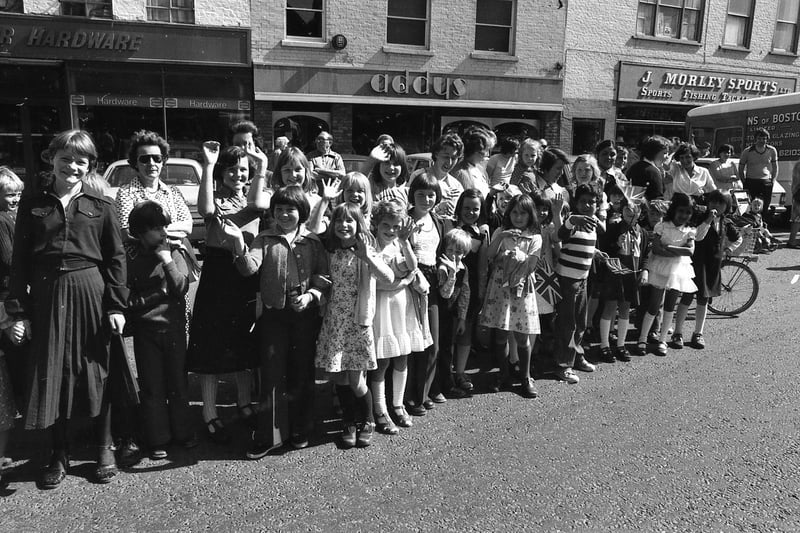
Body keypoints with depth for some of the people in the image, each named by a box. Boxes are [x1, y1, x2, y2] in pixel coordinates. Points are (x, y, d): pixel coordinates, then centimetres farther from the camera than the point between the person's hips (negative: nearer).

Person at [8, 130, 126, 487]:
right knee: (50, 374, 7)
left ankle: (104, 448, 23)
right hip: (46, 296, 2)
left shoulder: (100, 208, 4)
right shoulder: (32, 206, 7)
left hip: (90, 292, -1)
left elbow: (116, 258, 1)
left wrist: (117, 305, -5)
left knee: (97, 371, 7)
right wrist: (18, 311, -1)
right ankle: (59, 455, 23)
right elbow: (19, 262, 5)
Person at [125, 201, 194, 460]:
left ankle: (182, 432, 24)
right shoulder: (130, 259, -2)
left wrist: (167, 260, -12)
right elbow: (126, 298, -3)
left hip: (174, 327, 1)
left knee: (178, 382, 10)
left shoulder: (173, 253, 2)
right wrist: (158, 294, -12)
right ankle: (157, 440, 17)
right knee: (152, 386, 6)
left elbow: (182, 287, -8)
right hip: (146, 330, -1)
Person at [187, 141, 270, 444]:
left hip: (247, 275, 3)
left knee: (245, 345, 15)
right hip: (217, 275, -3)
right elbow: (206, 210, -24)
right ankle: (209, 414, 12)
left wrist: (263, 167, -18)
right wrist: (208, 166, -22)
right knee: (212, 345, 1)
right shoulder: (215, 197, 1)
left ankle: (244, 402, 34)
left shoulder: (253, 197, 7)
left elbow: (260, 205, -19)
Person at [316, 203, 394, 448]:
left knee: (356, 381, 0)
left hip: (357, 321, -3)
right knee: (339, 377, 7)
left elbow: (389, 278, -17)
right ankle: (349, 422, 31)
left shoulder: (365, 251, -5)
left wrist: (367, 257, -25)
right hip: (333, 320, 3)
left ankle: (367, 422, 27)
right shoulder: (329, 250, 6)